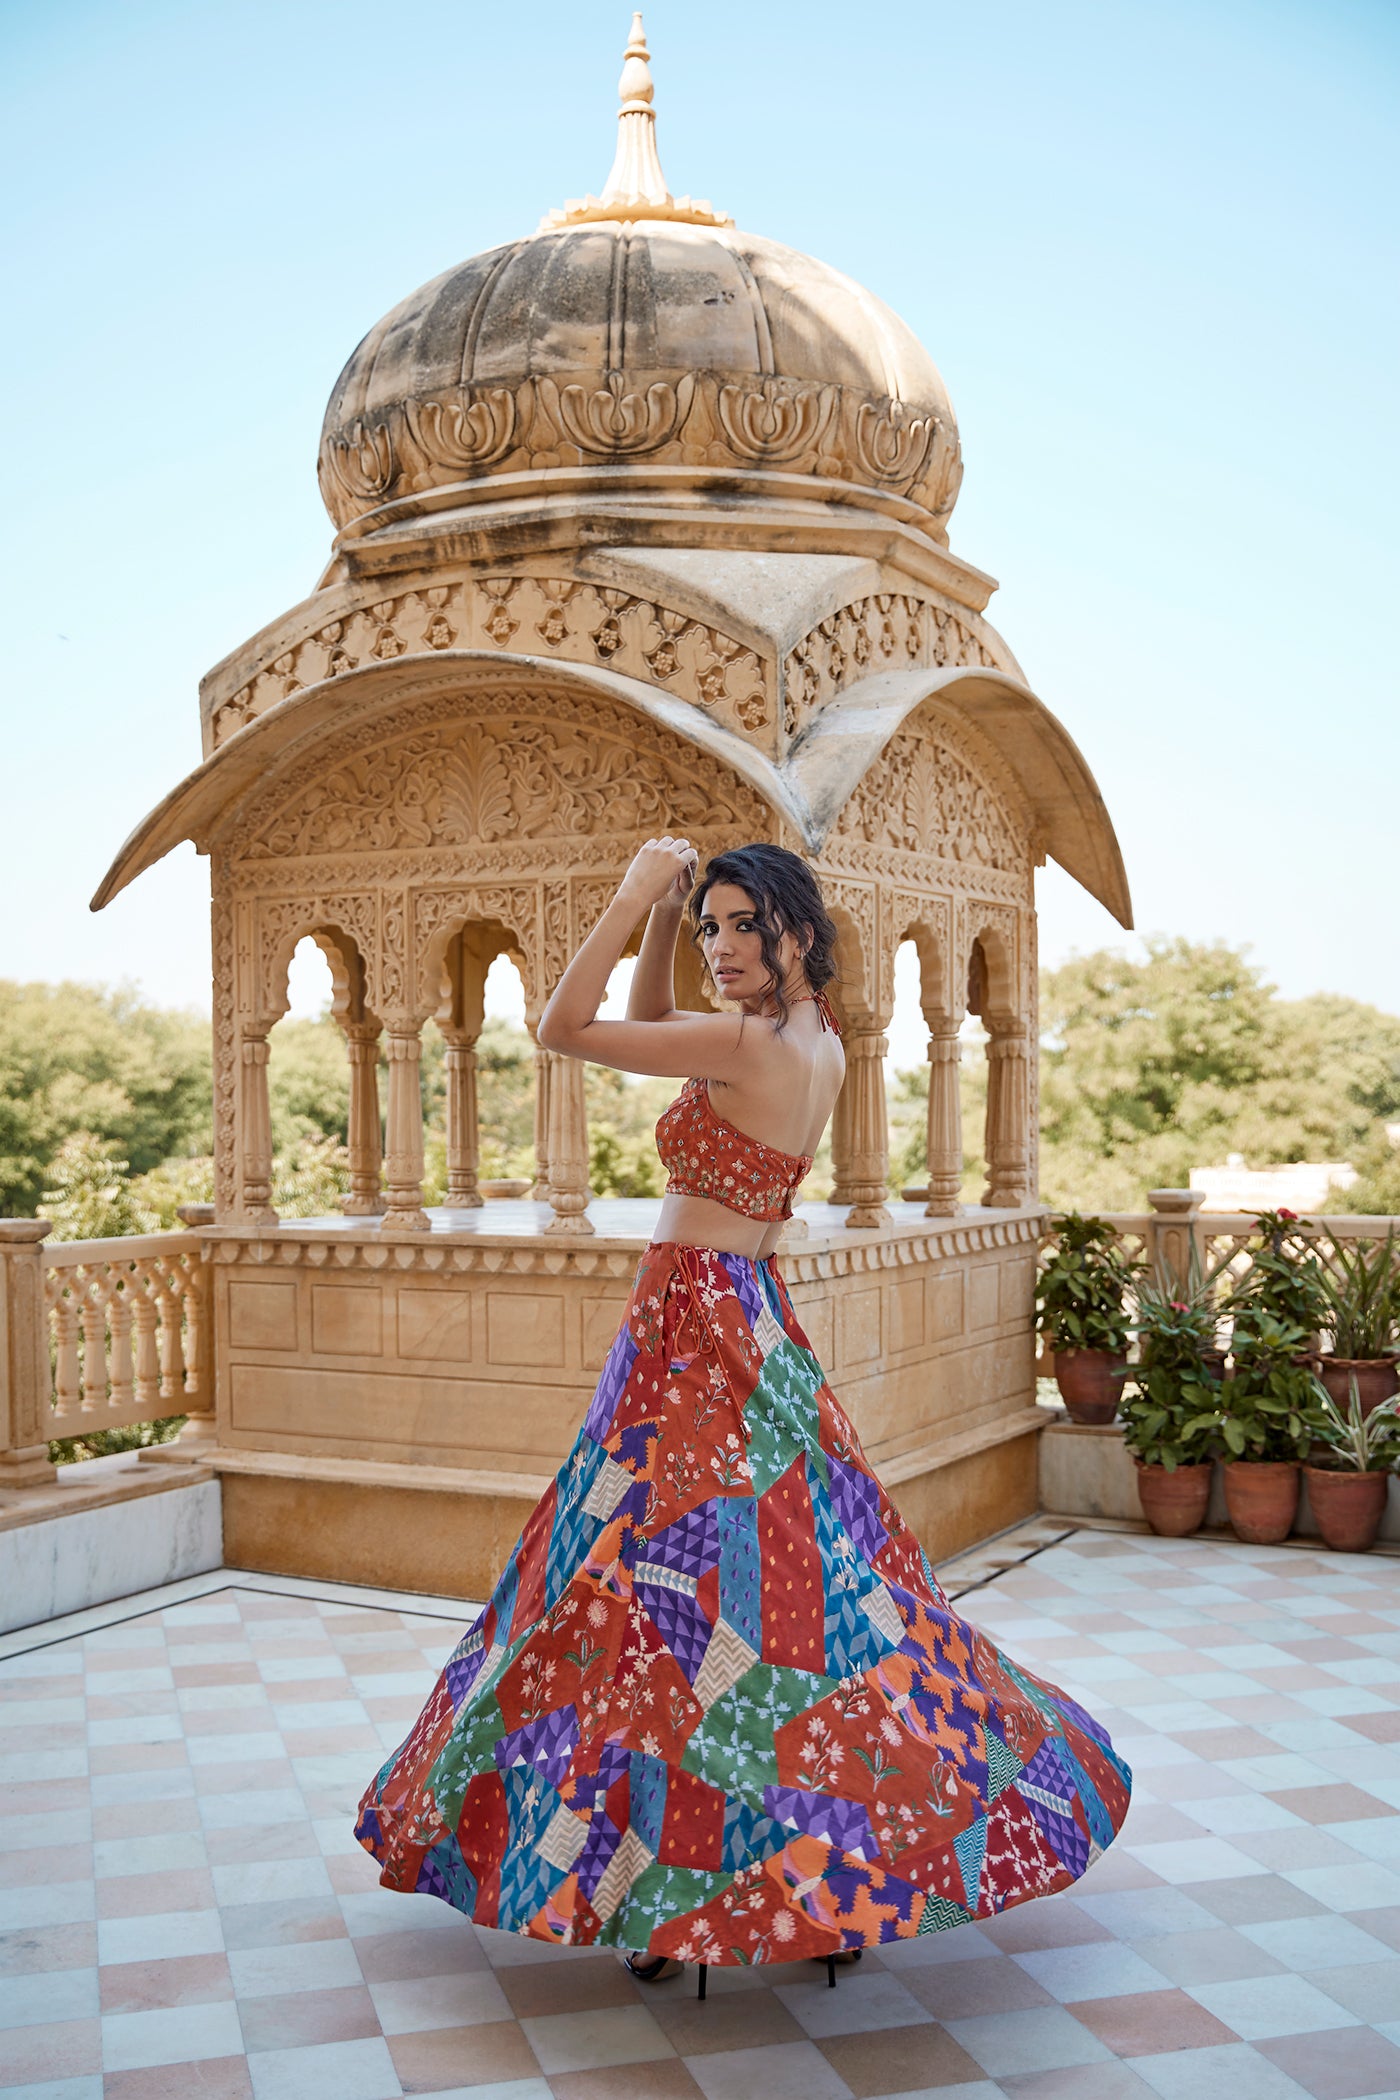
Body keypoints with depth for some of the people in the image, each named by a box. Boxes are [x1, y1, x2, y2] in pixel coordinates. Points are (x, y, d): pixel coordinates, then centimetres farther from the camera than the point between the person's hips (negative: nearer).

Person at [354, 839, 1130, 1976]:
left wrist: (635, 895, -12)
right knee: (816, 1574, 14)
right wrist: (662, 925, 6)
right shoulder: (821, 1044, 8)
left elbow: (565, 1027, -16)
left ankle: (683, 1897, 1)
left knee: (677, 1578, -5)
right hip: (757, 1321, 10)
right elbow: (653, 1030, 21)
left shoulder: (749, 1042, -19)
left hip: (693, 1321, -10)